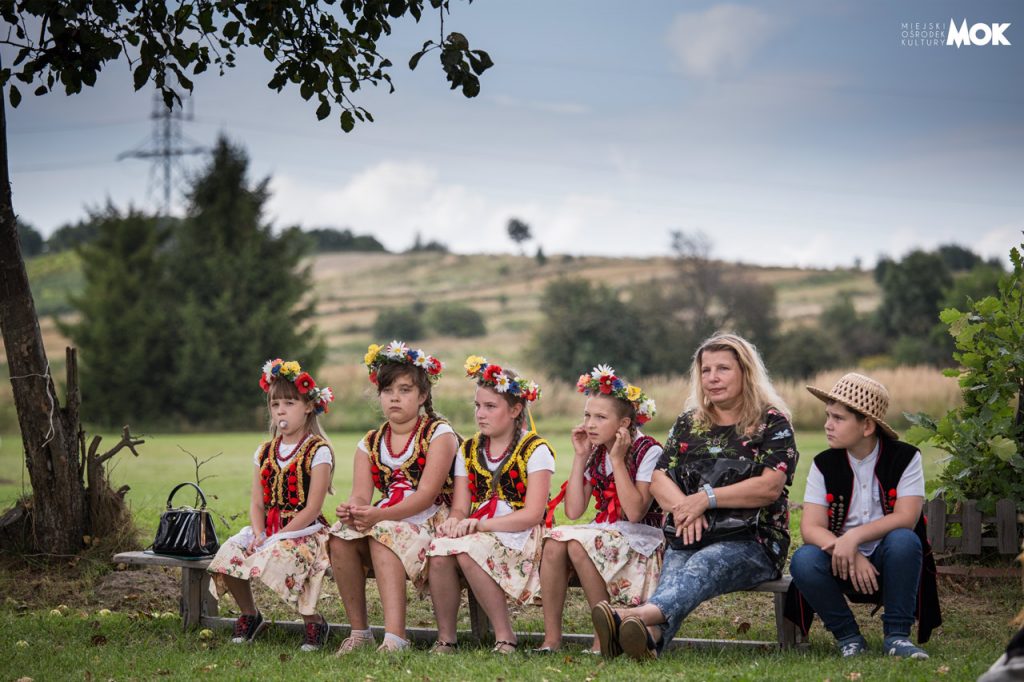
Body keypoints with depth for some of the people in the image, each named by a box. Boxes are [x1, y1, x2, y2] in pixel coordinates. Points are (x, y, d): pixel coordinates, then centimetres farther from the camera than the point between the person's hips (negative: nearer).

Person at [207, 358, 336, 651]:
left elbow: (311, 509, -12)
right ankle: (249, 614, 5)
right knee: (227, 555, -21)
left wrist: (278, 537, -18)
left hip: (304, 531, -6)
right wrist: (258, 534, -10)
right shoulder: (265, 452, 14)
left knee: (272, 560, -35)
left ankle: (314, 621, -13)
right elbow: (257, 503, 10)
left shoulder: (318, 452, -5)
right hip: (268, 532, 6)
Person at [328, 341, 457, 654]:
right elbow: (360, 495, -1)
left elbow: (426, 495, -16)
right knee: (341, 537, -24)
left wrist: (378, 515, -31)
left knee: (383, 536, -36)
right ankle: (359, 631, -19)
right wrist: (351, 510, -28)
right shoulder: (370, 443, 13)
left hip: (430, 522, -5)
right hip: (382, 521, 5)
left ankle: (395, 636, -46)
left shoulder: (438, 434, -4)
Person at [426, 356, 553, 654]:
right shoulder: (469, 450, 17)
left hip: (519, 539, -5)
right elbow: (460, 507, 11)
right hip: (475, 535, 5)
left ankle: (505, 637, -26)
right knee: (439, 551, -30)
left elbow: (532, 515, -10)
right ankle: (445, 638, -20)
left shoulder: (535, 450, -1)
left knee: (468, 552, -36)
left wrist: (479, 525, -20)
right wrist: (455, 520, -15)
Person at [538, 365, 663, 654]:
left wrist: (618, 460, -19)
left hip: (642, 541, -6)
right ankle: (551, 638, -23)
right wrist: (580, 457, -3)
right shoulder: (594, 454, 9)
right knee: (554, 540, -23)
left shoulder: (649, 452, -9)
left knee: (578, 542, -31)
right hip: (603, 537, 6)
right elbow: (574, 511, -1)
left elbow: (635, 513, -20)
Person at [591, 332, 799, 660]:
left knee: (703, 564, -37)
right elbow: (659, 480, 13)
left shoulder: (771, 423, 6)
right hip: (689, 538, 4)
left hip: (751, 541, -4)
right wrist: (683, 507, -10)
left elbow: (770, 486, -8)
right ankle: (652, 635, -66)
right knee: (674, 572, -32)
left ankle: (643, 614, -68)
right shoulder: (688, 424, 21)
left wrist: (705, 499, -12)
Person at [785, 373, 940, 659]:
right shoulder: (824, 465, -1)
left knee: (904, 540, -34)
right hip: (843, 563, 2)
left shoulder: (905, 458, -6)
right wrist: (850, 556, -27)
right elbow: (811, 527, -9)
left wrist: (853, 537, -30)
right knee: (803, 560, -29)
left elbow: (906, 517, -18)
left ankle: (897, 635, -19)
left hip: (890, 561, -1)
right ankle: (848, 636, -9)